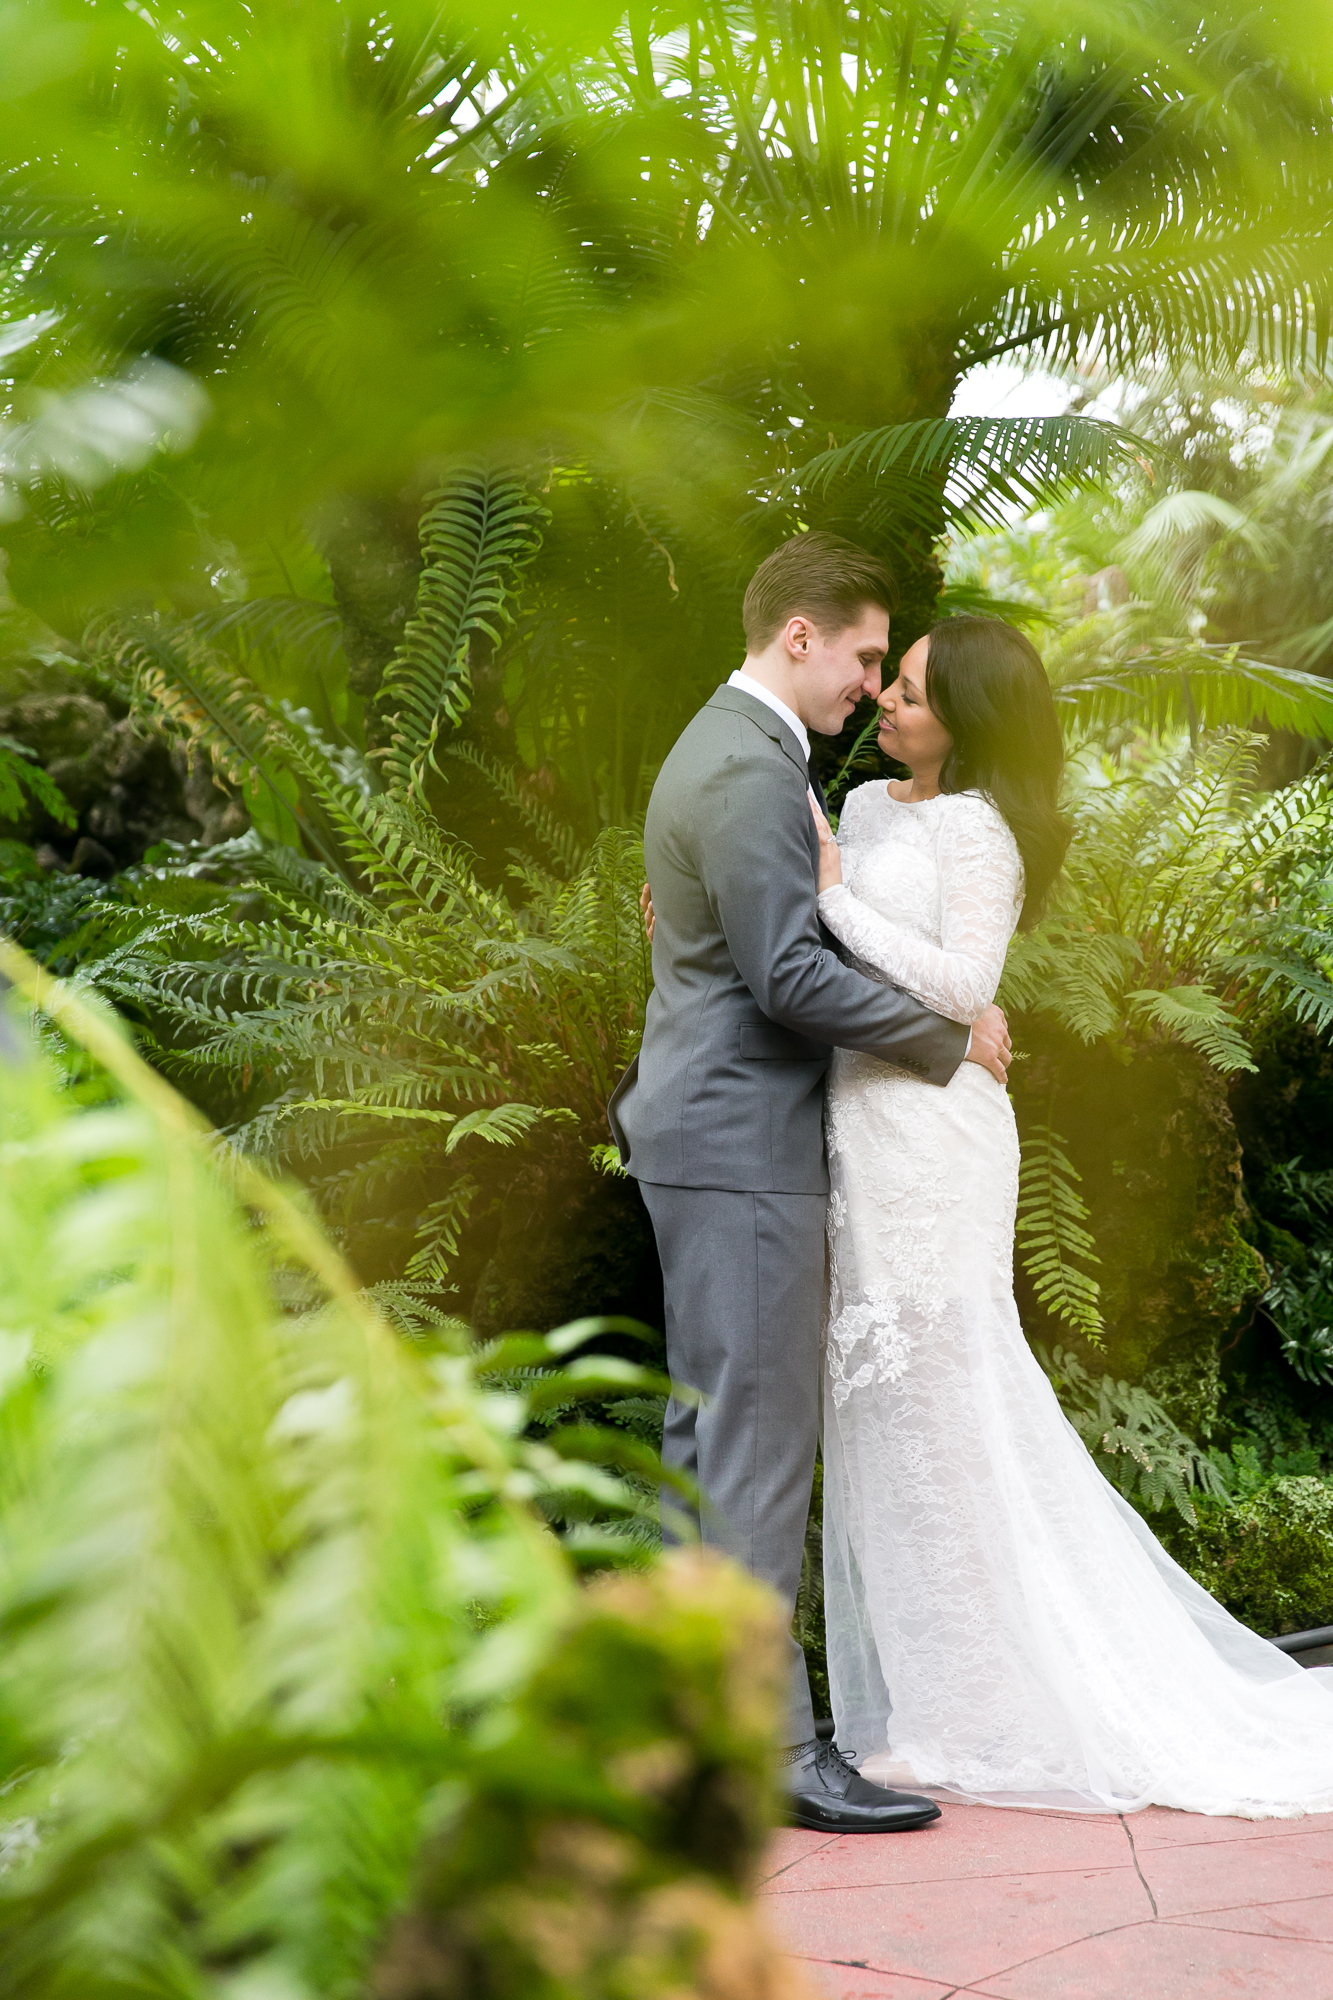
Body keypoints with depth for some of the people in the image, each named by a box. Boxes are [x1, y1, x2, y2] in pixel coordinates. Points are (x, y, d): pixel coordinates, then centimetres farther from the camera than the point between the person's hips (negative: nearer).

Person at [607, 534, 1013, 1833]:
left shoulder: (726, 748, 17)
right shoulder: (749, 769, -16)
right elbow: (789, 973, -22)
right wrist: (949, 1041, -13)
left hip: (705, 1135, 11)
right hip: (741, 1150, -11)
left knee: (709, 1432, 15)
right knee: (759, 1445, -8)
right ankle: (766, 1743, -3)